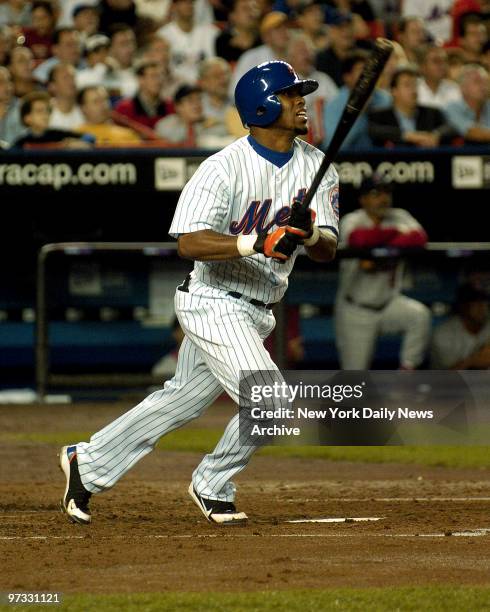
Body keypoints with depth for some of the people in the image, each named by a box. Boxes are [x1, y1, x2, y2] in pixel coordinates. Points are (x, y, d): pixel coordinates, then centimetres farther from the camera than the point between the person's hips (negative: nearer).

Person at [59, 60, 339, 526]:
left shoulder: (315, 165, 2)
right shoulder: (224, 168, -17)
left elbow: (328, 250, -3)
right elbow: (189, 242, -23)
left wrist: (309, 232, -26)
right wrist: (255, 242, -35)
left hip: (256, 311, 8)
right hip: (214, 303, -8)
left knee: (182, 400, 16)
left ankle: (88, 462, 31)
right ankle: (212, 487, 7)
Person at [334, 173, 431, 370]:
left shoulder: (399, 217, -1)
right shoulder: (352, 220, -11)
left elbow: (419, 237, -22)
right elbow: (357, 239, -35)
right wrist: (394, 232, -21)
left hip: (389, 302, 3)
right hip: (356, 310, -3)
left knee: (420, 315, -27)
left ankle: (407, 371, -14)